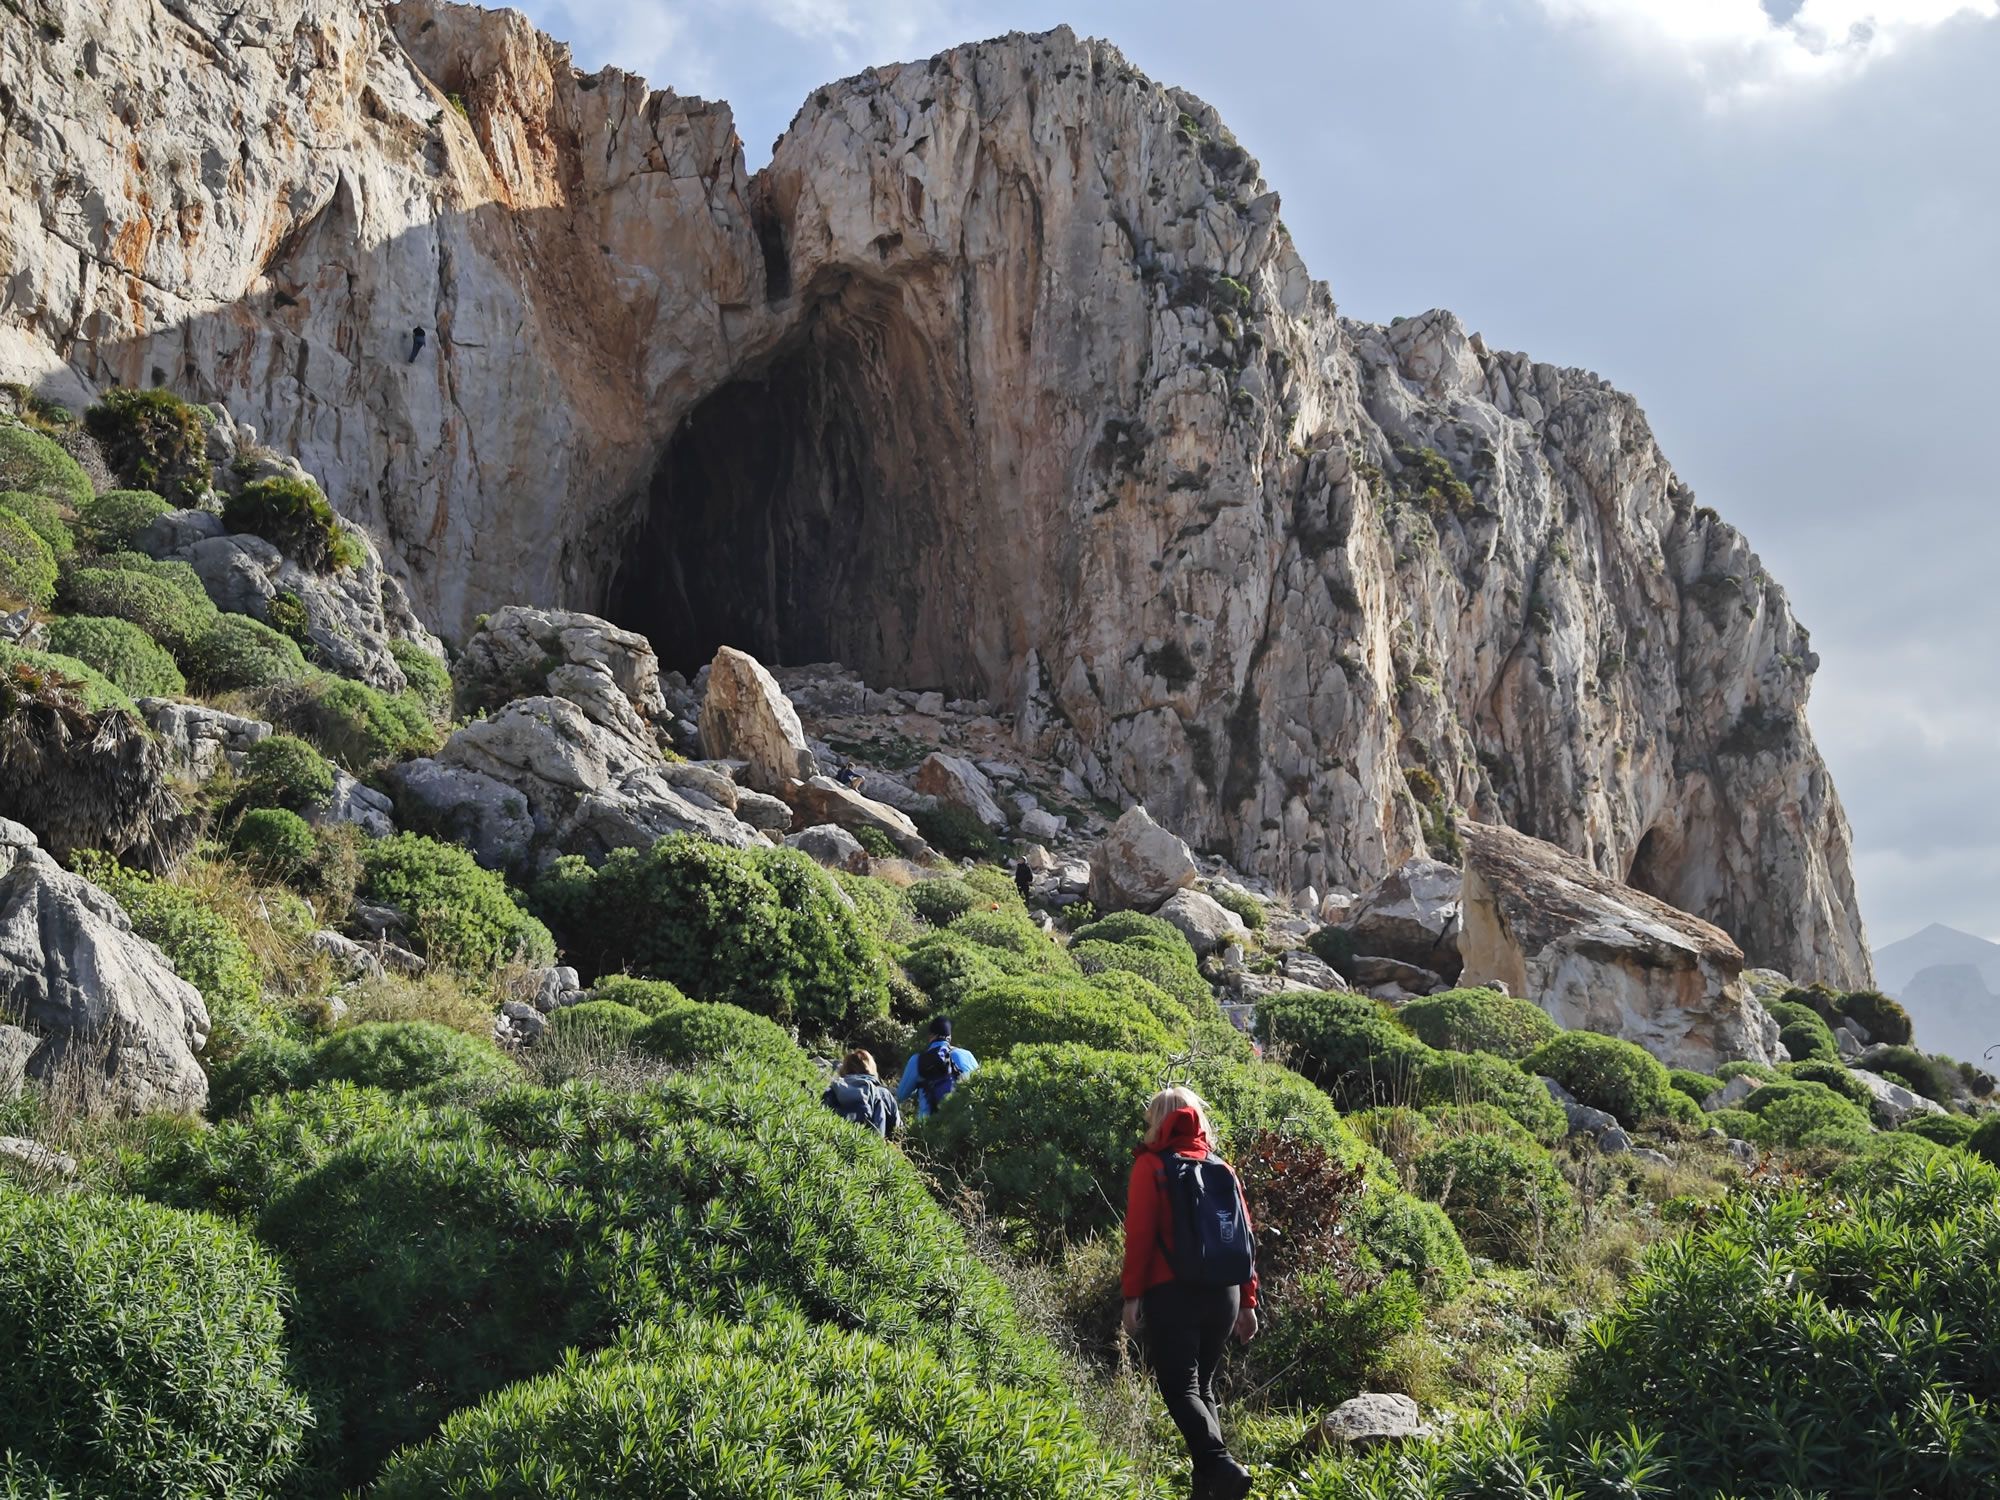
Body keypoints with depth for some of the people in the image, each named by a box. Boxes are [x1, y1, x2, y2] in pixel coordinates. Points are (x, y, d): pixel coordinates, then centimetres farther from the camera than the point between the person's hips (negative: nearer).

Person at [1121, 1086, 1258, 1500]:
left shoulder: (1152, 1166, 0)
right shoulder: (1222, 1169, 13)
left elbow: (1139, 1235, -9)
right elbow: (1245, 1238, 11)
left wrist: (1131, 1295, -7)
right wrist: (1247, 1301, 15)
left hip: (1172, 1294, -5)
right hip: (1223, 1294, 5)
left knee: (1180, 1387, -6)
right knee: (1203, 1385, 15)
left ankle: (1221, 1464, -27)